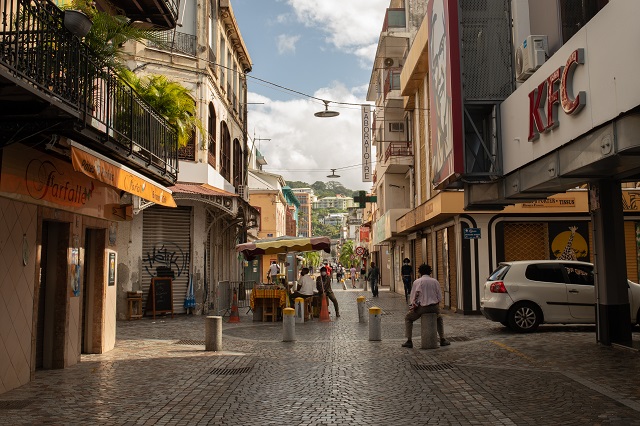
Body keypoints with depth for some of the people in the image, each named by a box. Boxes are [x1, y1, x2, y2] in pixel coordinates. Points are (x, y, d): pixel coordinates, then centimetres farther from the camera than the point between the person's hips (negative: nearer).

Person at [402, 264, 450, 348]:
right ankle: (442, 340, 31)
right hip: (434, 307, 3)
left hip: (421, 307, -3)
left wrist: (414, 305, 16)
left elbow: (412, 298, -3)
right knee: (439, 318, 36)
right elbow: (440, 298, 5)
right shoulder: (435, 281, 4)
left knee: (408, 318, 20)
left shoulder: (417, 282, -4)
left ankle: (409, 341, 12)